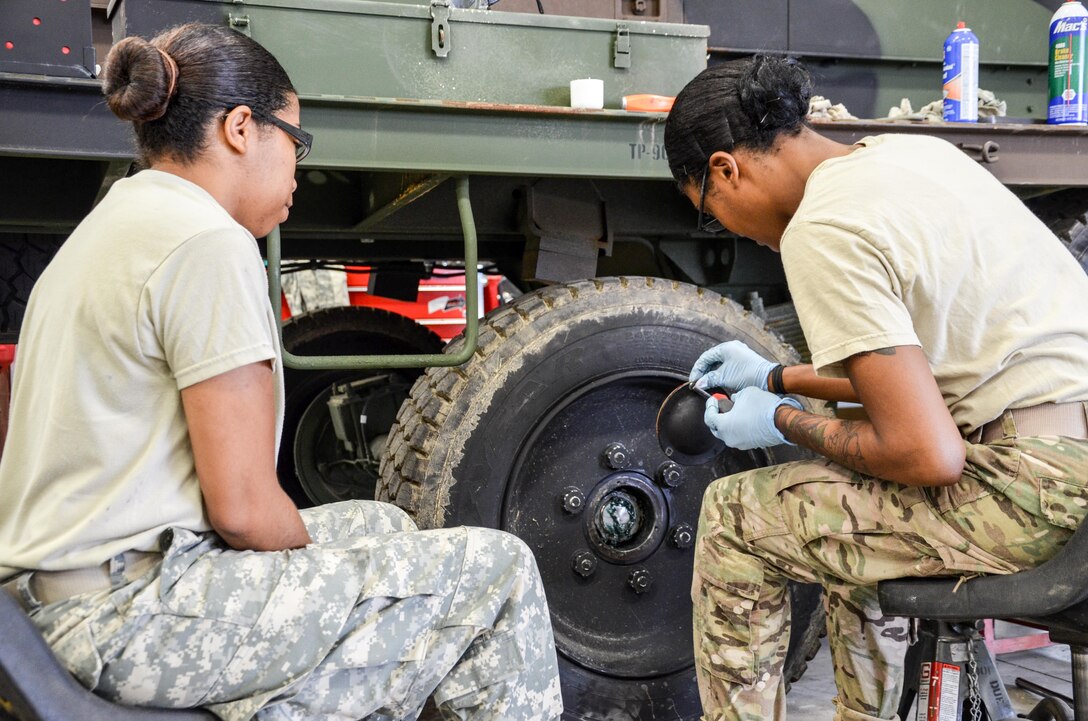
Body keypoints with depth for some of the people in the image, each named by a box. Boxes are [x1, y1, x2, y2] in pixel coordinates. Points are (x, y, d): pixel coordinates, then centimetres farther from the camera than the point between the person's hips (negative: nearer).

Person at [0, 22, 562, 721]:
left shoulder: (112, 224, 15)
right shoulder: (209, 242, -16)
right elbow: (243, 508, -21)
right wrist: (317, 557, 1)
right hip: (134, 618, -11)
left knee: (382, 525, 25)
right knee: (498, 572, -7)